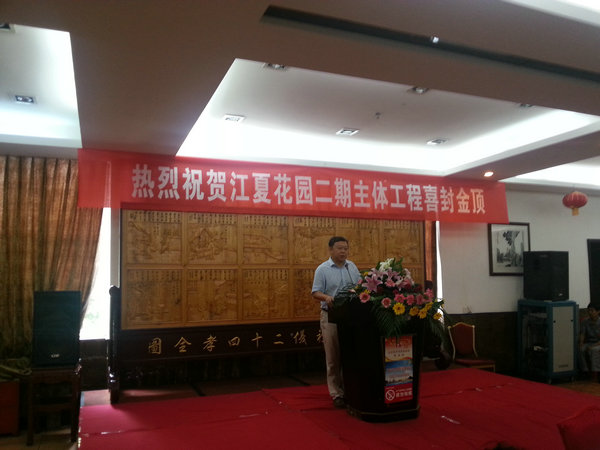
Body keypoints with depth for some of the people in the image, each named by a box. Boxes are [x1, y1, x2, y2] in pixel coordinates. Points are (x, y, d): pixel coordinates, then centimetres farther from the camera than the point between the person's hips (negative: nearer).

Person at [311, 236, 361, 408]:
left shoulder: (352, 266, 11)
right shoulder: (322, 269, -3)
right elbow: (316, 292, -6)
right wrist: (326, 297, -26)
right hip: (331, 316, -4)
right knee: (334, 358, 2)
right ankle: (336, 394, 10)